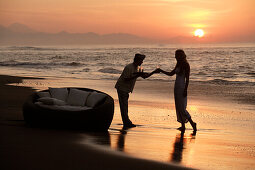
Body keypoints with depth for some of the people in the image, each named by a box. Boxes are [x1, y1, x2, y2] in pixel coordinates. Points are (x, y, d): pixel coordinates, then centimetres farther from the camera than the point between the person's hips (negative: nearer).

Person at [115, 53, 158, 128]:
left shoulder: (136, 68, 8)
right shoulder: (129, 67, -20)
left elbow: (145, 76, 13)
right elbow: (125, 79, -25)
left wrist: (154, 72, 1)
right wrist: (137, 75, -28)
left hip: (126, 89, 10)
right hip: (122, 88, -10)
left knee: (125, 106, 12)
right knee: (124, 106, -8)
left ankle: (127, 123, 15)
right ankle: (127, 123, -9)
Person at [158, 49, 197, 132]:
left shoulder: (185, 65, -11)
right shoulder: (178, 65, 14)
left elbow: (187, 78, -15)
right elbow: (171, 74, 22)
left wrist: (185, 90, -20)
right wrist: (161, 71, 14)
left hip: (182, 88, -9)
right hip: (177, 87, 9)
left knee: (181, 108, -10)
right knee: (178, 107, 8)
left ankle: (192, 123, -6)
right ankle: (183, 125, 11)